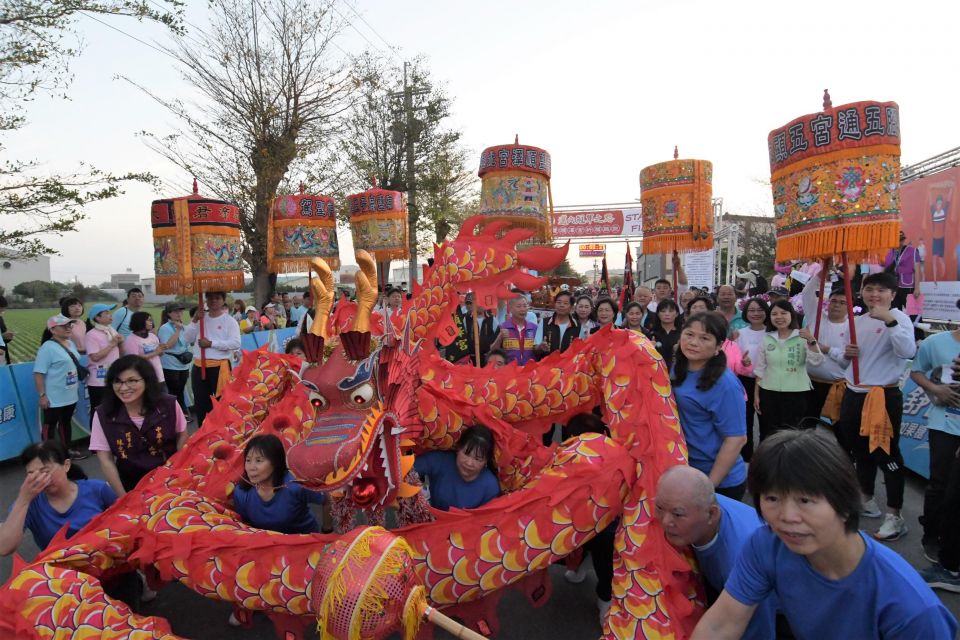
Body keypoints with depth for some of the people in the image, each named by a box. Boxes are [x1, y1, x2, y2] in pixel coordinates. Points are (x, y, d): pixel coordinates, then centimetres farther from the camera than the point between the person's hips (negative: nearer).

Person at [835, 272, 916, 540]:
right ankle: (867, 499, 38)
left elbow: (908, 351, -27)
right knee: (860, 450, 19)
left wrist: (890, 321, -36)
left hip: (884, 396, -7)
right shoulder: (857, 321, 12)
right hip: (854, 394, 8)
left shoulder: (898, 317, -9)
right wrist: (847, 354, -2)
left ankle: (894, 516, 9)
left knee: (887, 454, -2)